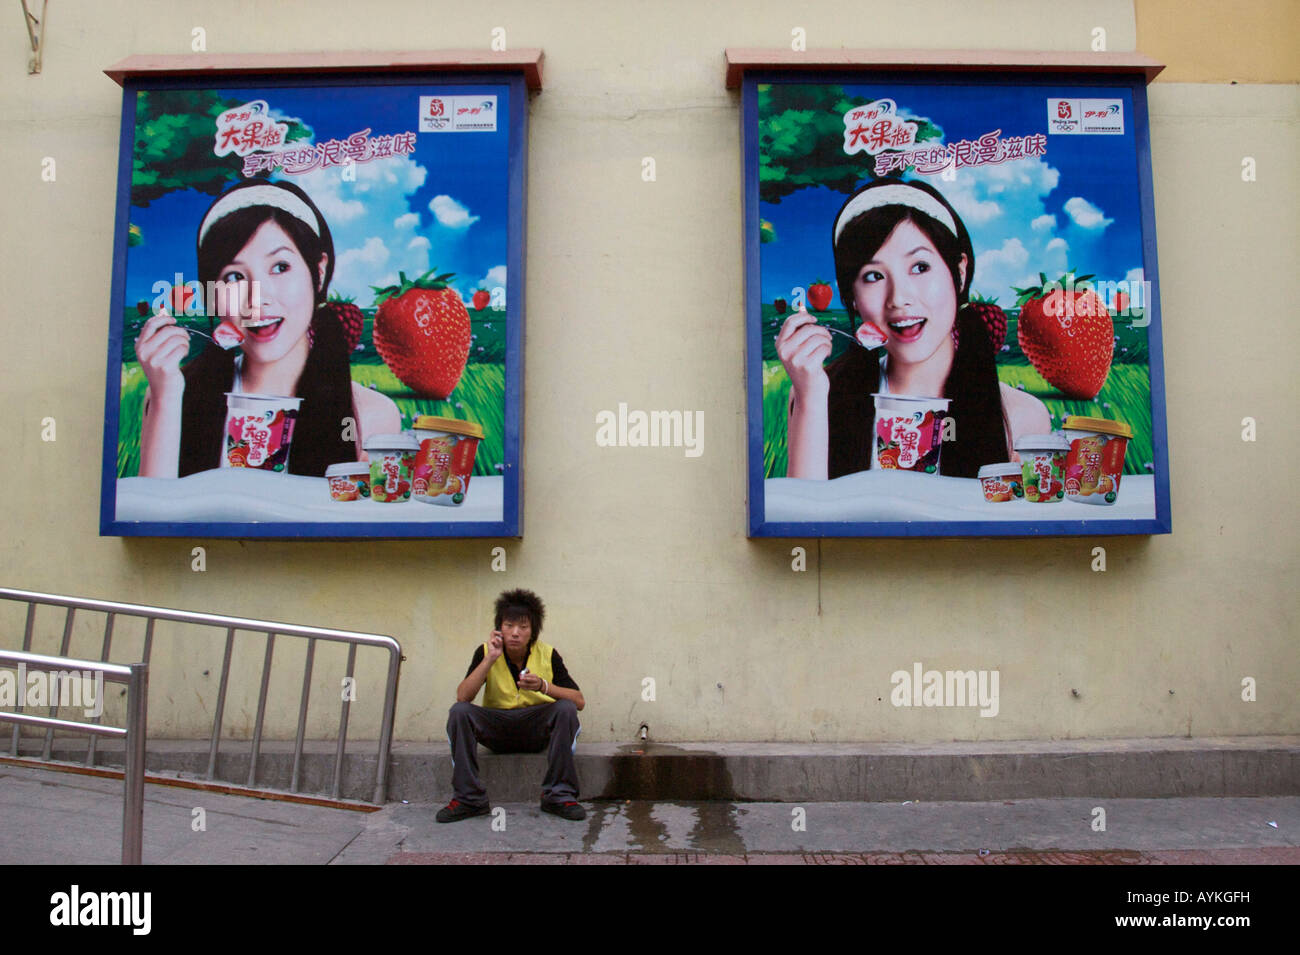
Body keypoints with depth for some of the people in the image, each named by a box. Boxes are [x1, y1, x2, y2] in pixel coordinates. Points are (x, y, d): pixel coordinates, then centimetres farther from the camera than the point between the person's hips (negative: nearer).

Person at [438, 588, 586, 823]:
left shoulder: (548, 655, -8)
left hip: (537, 730, -1)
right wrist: (490, 659, -24)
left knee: (566, 709, -29)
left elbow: (579, 701, -14)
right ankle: (469, 798, -19)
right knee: (459, 712, -25)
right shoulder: (485, 652, -5)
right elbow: (462, 697, -18)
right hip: (496, 728, 1)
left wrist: (543, 686, -29)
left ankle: (559, 795, -22)